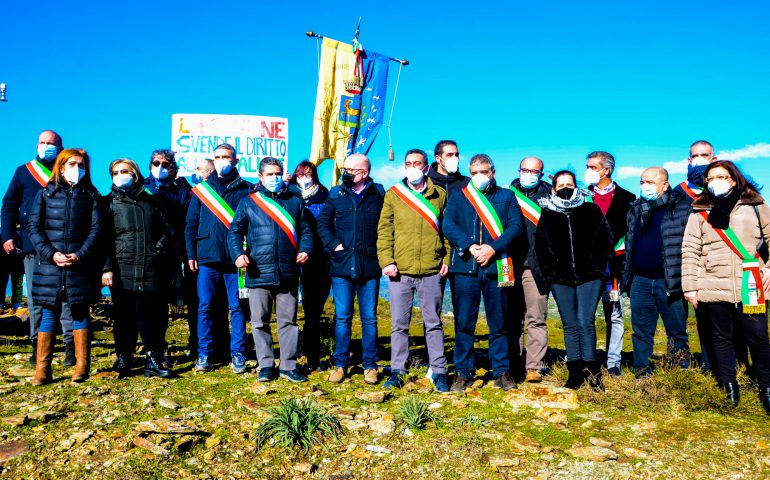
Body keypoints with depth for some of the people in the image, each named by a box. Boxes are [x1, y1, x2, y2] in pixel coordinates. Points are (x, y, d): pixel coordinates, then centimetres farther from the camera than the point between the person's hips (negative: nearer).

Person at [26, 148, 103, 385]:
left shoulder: (91, 195, 8)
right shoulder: (46, 193, 8)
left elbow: (96, 228, 1)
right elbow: (33, 227, 3)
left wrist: (81, 255, -12)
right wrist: (50, 253, -11)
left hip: (81, 265, 0)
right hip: (50, 263, 0)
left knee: (80, 312, 4)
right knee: (50, 313, 3)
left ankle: (82, 366, 11)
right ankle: (42, 369, 8)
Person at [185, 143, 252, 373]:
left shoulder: (245, 189, 6)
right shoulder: (201, 189, 10)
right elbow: (191, 224, 9)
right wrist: (191, 254, 1)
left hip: (235, 259, -1)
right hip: (207, 258, 1)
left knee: (237, 307, 3)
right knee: (205, 307, 3)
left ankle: (237, 354, 12)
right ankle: (204, 354, 13)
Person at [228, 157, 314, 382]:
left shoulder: (295, 202, 12)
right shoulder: (248, 203, 8)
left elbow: (305, 230, 14)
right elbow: (235, 231, 6)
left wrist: (305, 249, -6)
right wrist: (238, 253, -12)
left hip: (288, 274, 1)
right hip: (258, 273, -1)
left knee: (288, 321, 6)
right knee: (260, 322, 6)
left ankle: (288, 365, 16)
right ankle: (266, 366, 17)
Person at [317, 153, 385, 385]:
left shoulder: (378, 194, 3)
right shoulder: (336, 194, 7)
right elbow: (322, 223, 10)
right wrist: (334, 244, -2)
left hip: (370, 267, -1)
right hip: (342, 265, 1)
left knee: (369, 318, 6)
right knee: (342, 317, 6)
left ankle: (370, 365, 16)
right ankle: (340, 364, 16)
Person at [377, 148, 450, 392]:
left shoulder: (440, 195, 8)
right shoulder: (393, 194, 7)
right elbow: (384, 231, 4)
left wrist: (447, 258, 0)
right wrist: (386, 260, -6)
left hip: (431, 271, 0)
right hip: (400, 271, 0)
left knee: (433, 323, 6)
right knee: (399, 324, 7)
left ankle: (438, 371, 15)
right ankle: (398, 371, 18)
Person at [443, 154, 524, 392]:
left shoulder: (506, 196, 12)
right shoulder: (458, 197, 12)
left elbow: (516, 226, 0)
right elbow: (448, 225, 0)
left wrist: (493, 248, -13)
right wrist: (469, 246, -15)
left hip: (496, 266, 0)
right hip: (465, 266, 0)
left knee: (498, 323, 6)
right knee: (464, 322, 3)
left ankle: (502, 372, 16)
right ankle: (463, 372, 12)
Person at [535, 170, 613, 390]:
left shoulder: (591, 210, 5)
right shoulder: (547, 214, 9)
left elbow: (606, 239, 7)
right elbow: (540, 246, 13)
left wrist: (597, 266, 2)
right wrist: (549, 272, 7)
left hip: (588, 276, -2)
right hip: (560, 279, 2)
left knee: (585, 322, -10)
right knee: (570, 325, 5)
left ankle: (591, 370, 0)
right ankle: (575, 373, 10)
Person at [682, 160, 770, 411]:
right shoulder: (699, 212, 7)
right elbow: (690, 251, 4)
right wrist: (690, 286, -2)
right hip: (713, 288, 0)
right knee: (722, 338, 7)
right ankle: (729, 388, 18)